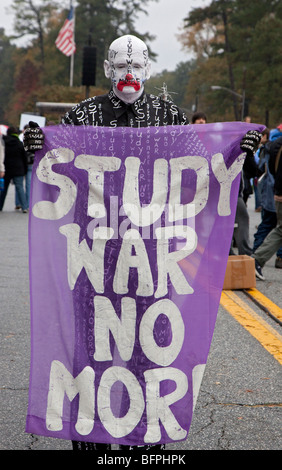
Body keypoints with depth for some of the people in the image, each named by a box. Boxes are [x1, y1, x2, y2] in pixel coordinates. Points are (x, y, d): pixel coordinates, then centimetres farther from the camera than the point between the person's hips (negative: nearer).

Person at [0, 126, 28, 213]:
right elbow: (24, 158, 1)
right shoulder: (20, 144, -3)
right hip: (18, 170, -1)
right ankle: (24, 207, -7)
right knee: (20, 188, 0)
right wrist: (25, 170, 9)